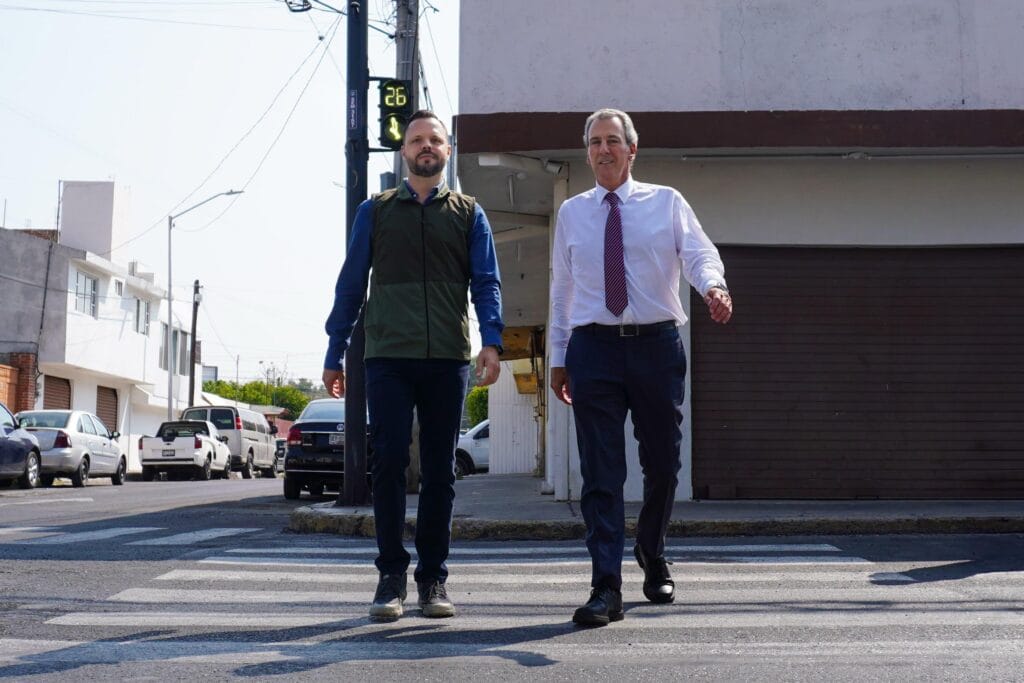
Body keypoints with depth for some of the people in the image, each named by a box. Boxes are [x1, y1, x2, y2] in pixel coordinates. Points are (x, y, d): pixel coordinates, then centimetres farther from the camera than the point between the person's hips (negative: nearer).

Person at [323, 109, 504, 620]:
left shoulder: (468, 214, 13)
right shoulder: (375, 212, 12)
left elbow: (486, 283, 6)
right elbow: (350, 284, 11)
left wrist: (491, 341, -11)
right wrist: (335, 354, 6)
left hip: (448, 360, 1)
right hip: (388, 358, -1)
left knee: (440, 471, 4)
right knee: (389, 464, -4)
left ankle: (433, 578, 12)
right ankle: (391, 577, 5)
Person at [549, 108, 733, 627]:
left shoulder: (666, 203, 7)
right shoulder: (572, 213, 12)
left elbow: (700, 254, -7)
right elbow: (561, 289, 14)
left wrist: (713, 286, -30)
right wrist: (559, 357, 11)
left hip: (657, 345, 0)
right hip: (594, 347, 0)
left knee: (663, 463, 11)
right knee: (600, 471, -6)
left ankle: (652, 557, 37)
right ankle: (606, 588, -6)